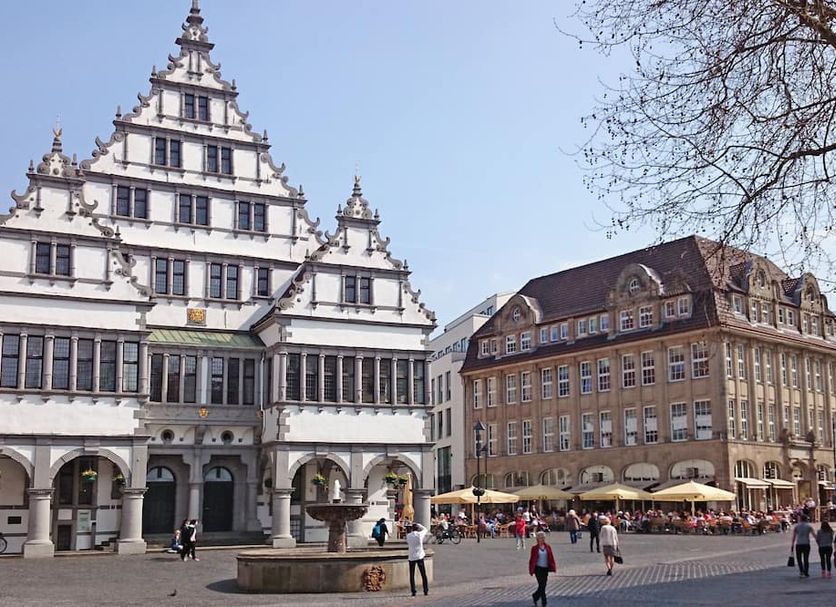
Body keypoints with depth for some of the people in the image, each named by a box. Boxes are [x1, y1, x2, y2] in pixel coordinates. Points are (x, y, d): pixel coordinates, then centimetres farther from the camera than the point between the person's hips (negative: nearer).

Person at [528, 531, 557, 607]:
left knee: (543, 586, 10)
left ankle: (535, 596, 36)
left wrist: (553, 568, -3)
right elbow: (532, 559, -3)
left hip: (545, 569, 4)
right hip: (538, 569, -4)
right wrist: (531, 570, -6)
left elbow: (551, 558, 4)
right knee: (541, 585, -8)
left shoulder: (548, 547, 4)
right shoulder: (534, 548, -5)